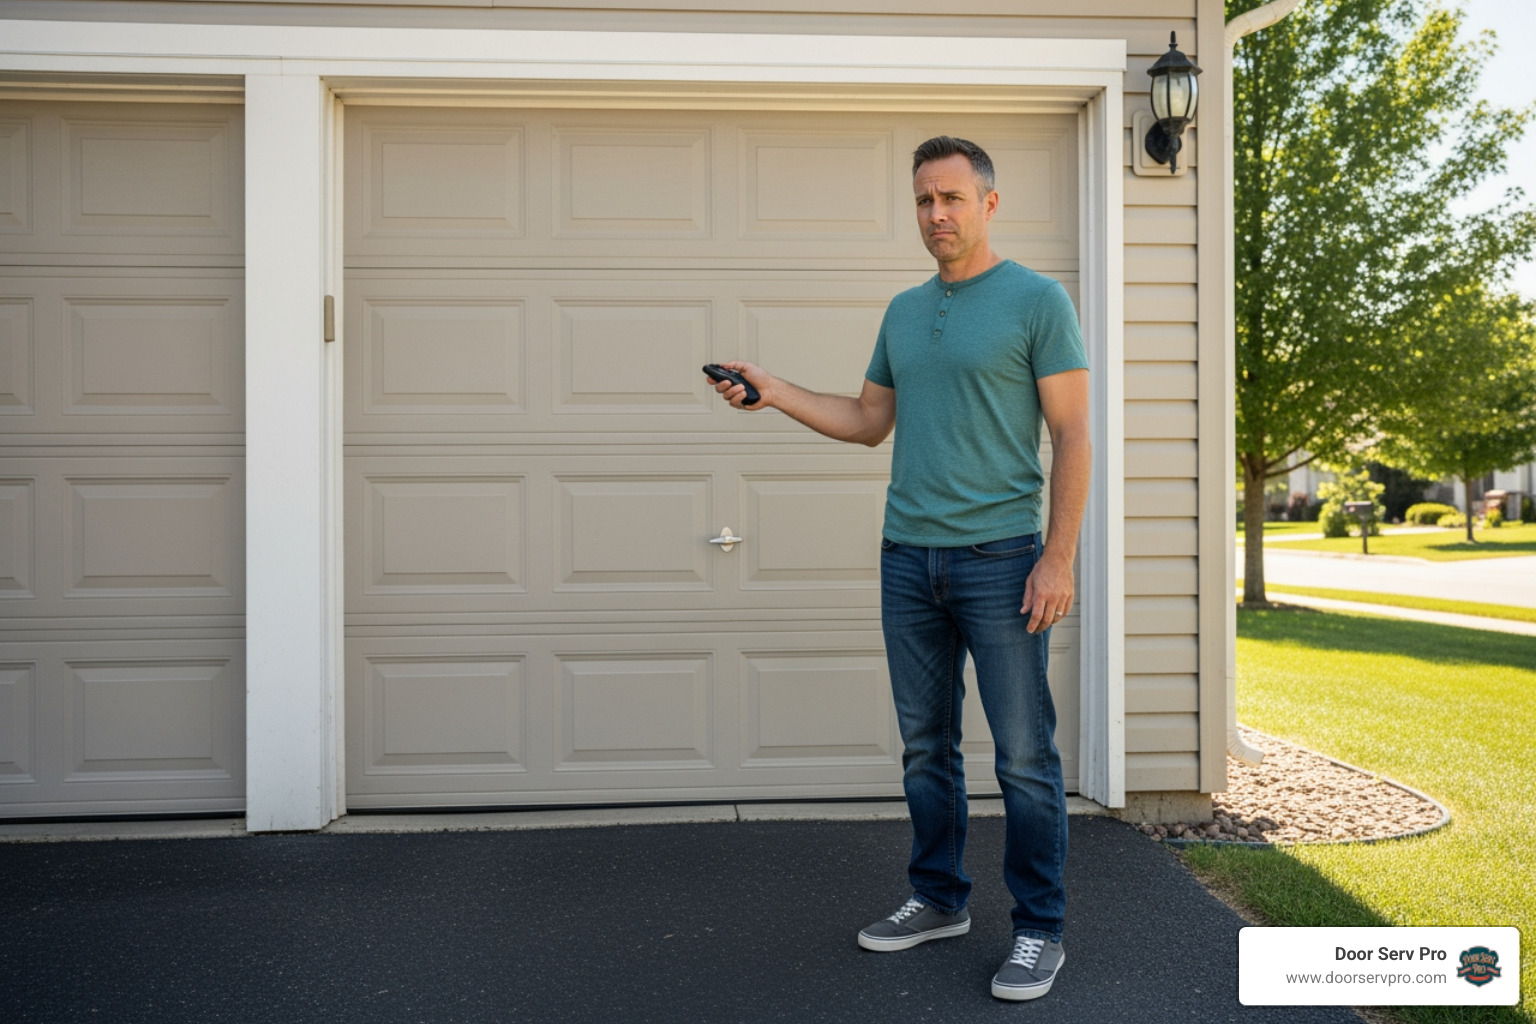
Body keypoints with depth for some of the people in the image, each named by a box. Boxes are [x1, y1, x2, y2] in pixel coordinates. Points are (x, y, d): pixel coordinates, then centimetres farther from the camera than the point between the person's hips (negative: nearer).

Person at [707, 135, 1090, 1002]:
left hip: (1000, 557, -6)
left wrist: (1060, 557, -14)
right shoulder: (904, 311, 14)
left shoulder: (1038, 300, -4)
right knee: (926, 745, 12)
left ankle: (1040, 930, 13)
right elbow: (868, 423, 19)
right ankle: (941, 900, 27)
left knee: (1024, 753, 0)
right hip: (909, 558, 6)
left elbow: (1074, 437, -8)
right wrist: (771, 391, 9)